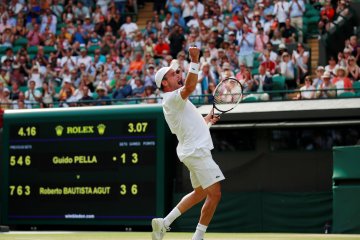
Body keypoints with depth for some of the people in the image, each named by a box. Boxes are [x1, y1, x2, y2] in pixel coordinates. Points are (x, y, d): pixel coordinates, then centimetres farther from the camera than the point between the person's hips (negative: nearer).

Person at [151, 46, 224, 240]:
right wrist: (194, 61, -36)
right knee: (214, 194, -10)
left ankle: (164, 223, 20)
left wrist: (206, 120, 26)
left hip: (194, 151, 11)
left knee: (200, 193, 20)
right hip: (197, 152, -11)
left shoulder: (175, 102, 19)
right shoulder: (171, 98, -13)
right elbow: (189, 87, -33)